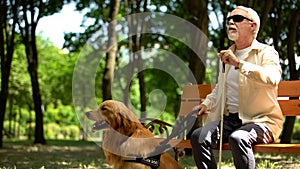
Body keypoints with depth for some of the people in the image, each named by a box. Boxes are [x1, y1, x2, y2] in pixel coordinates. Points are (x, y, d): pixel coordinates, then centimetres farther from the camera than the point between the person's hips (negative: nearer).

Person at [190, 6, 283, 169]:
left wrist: (239, 64, -26)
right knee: (198, 136, -21)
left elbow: (272, 78, -23)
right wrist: (207, 104, 16)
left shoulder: (266, 52, 0)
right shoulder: (226, 55, 21)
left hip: (261, 120, -6)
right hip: (230, 119, 6)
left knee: (237, 138, -36)